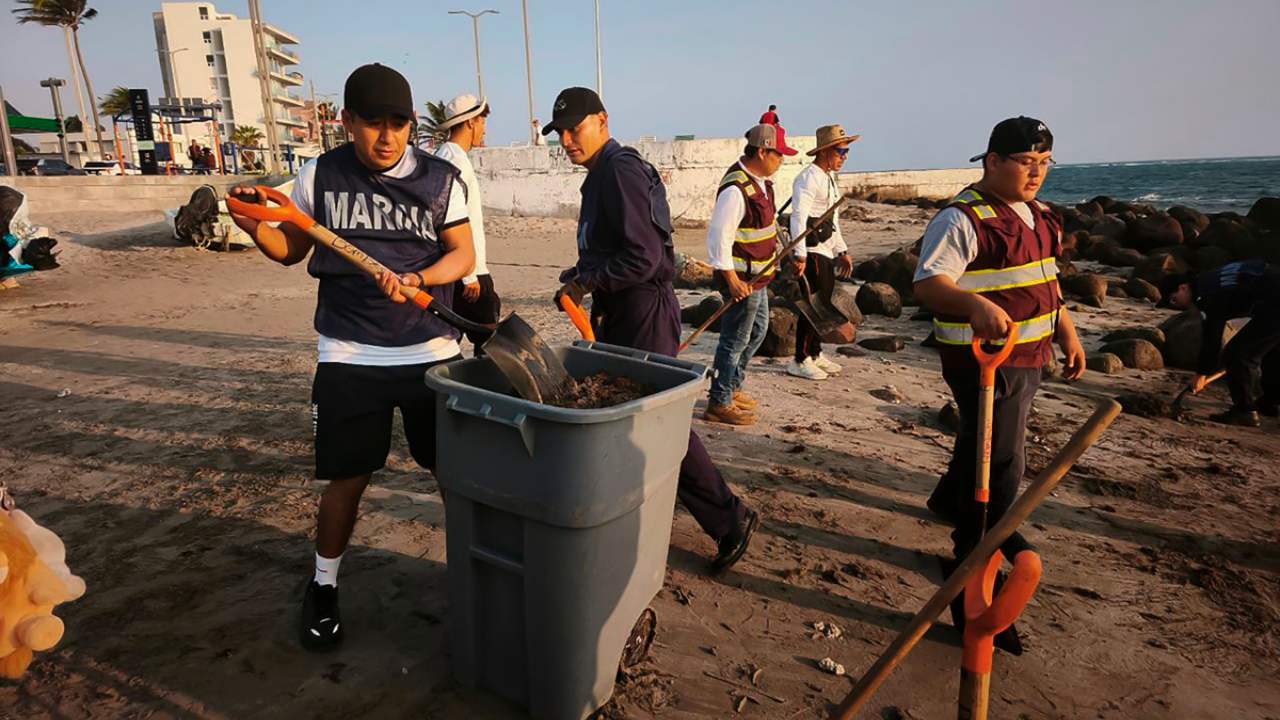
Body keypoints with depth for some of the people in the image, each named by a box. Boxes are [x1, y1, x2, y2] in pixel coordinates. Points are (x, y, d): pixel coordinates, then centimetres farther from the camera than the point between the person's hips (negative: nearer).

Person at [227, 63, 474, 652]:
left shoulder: (440, 179, 0)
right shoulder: (320, 177, 1)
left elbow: (462, 255, 1)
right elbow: (292, 250, 11)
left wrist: (416, 279, -17)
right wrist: (257, 230, -10)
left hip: (432, 350, 1)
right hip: (349, 357, 0)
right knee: (347, 478, 7)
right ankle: (323, 587, 30)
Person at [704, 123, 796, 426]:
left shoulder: (760, 181, 8)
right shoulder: (736, 189, -24)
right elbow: (718, 236, -27)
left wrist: (775, 246, 24)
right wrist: (731, 280, -27)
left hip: (758, 275, 11)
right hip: (741, 278, -11)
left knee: (757, 331, 23)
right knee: (735, 340, -1)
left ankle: (732, 388, 37)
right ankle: (719, 403, 12)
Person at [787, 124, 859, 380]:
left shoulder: (829, 178, 18)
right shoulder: (809, 178, -14)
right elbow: (798, 217, -23)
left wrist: (842, 251, 21)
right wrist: (800, 255, -28)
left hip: (826, 251, 10)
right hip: (812, 251, -10)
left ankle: (815, 353, 28)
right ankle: (800, 361, 1)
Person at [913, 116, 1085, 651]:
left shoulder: (1038, 215, 14)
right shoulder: (962, 219, -17)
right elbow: (928, 283, -27)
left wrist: (1067, 333, 21)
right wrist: (976, 305, -44)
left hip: (1027, 355, 9)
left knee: (982, 440, 25)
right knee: (1001, 462, -9)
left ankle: (954, 502, 51)